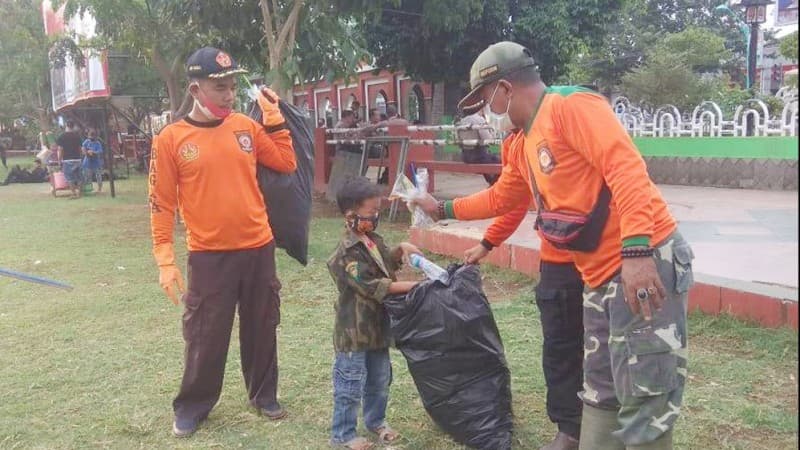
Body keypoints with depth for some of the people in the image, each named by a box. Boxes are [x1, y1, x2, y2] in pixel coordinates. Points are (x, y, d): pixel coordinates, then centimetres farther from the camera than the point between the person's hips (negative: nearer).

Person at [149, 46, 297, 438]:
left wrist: (273, 117, 1)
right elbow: (162, 204, -5)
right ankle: (192, 408, 27)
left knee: (261, 329, 15)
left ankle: (264, 396, 33)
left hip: (258, 248, 3)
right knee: (206, 337, 7)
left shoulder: (246, 126, 3)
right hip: (209, 255, -3)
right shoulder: (170, 139, -6)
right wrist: (165, 262, -8)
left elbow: (287, 164, 7)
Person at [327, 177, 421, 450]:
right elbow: (373, 287, -27)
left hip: (377, 327, 9)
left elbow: (388, 262, 24)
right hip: (354, 332, -9)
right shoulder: (347, 254, -23)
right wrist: (410, 286, -25)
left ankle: (375, 420, 42)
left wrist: (402, 249, 4)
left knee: (380, 381, 22)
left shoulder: (373, 240, 5)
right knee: (350, 386, 5)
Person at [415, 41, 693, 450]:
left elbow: (627, 169, -22)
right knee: (600, 395, 17)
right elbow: (499, 199, 34)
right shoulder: (526, 146, 18)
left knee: (644, 403, -4)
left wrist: (636, 253, -31)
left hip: (646, 264, -9)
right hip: (601, 278, 10)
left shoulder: (572, 106, -11)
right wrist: (442, 209, 39)